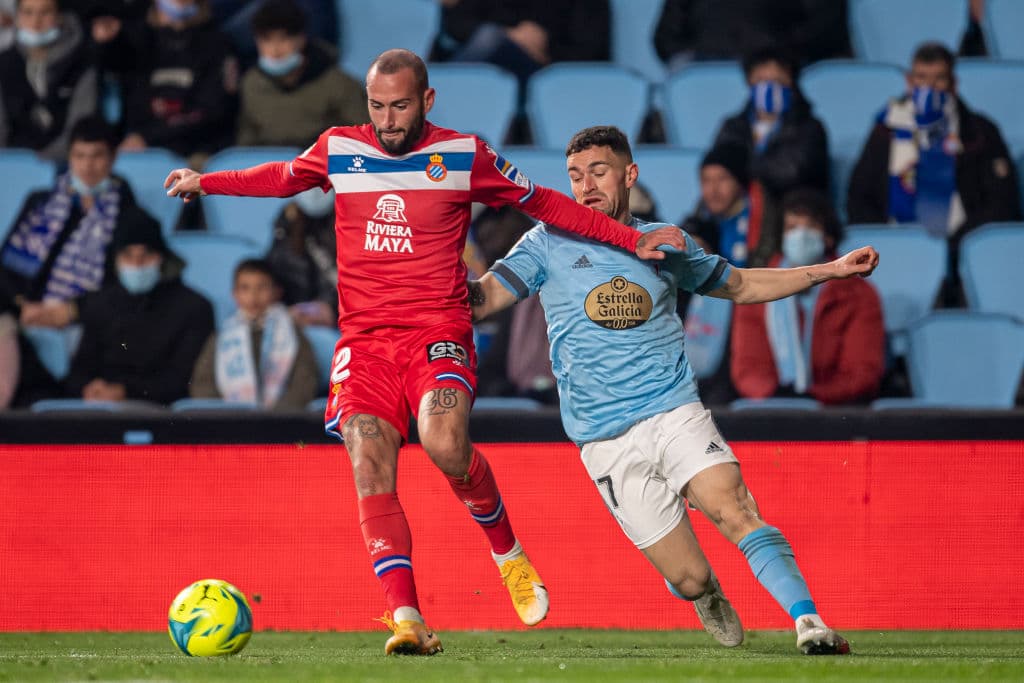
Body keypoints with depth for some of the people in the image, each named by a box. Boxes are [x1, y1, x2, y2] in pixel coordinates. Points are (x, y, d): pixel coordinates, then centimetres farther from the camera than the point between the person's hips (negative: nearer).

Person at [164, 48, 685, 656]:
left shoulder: (464, 155, 2)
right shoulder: (339, 150, 8)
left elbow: (544, 202, 12)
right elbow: (283, 178, 30)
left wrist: (633, 240, 9)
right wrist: (204, 182, 31)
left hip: (439, 331, -3)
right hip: (364, 340, 3)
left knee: (444, 442, -29)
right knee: (370, 468, -17)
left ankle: (507, 551, -1)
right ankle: (406, 618, -22)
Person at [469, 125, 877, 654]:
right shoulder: (549, 242, 7)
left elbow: (740, 285, 27)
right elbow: (481, 297, 0)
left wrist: (830, 270, 20)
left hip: (675, 412, 1)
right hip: (606, 443, -1)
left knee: (736, 511, -26)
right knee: (690, 579, -6)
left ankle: (809, 621, -28)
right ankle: (706, 596, 29)